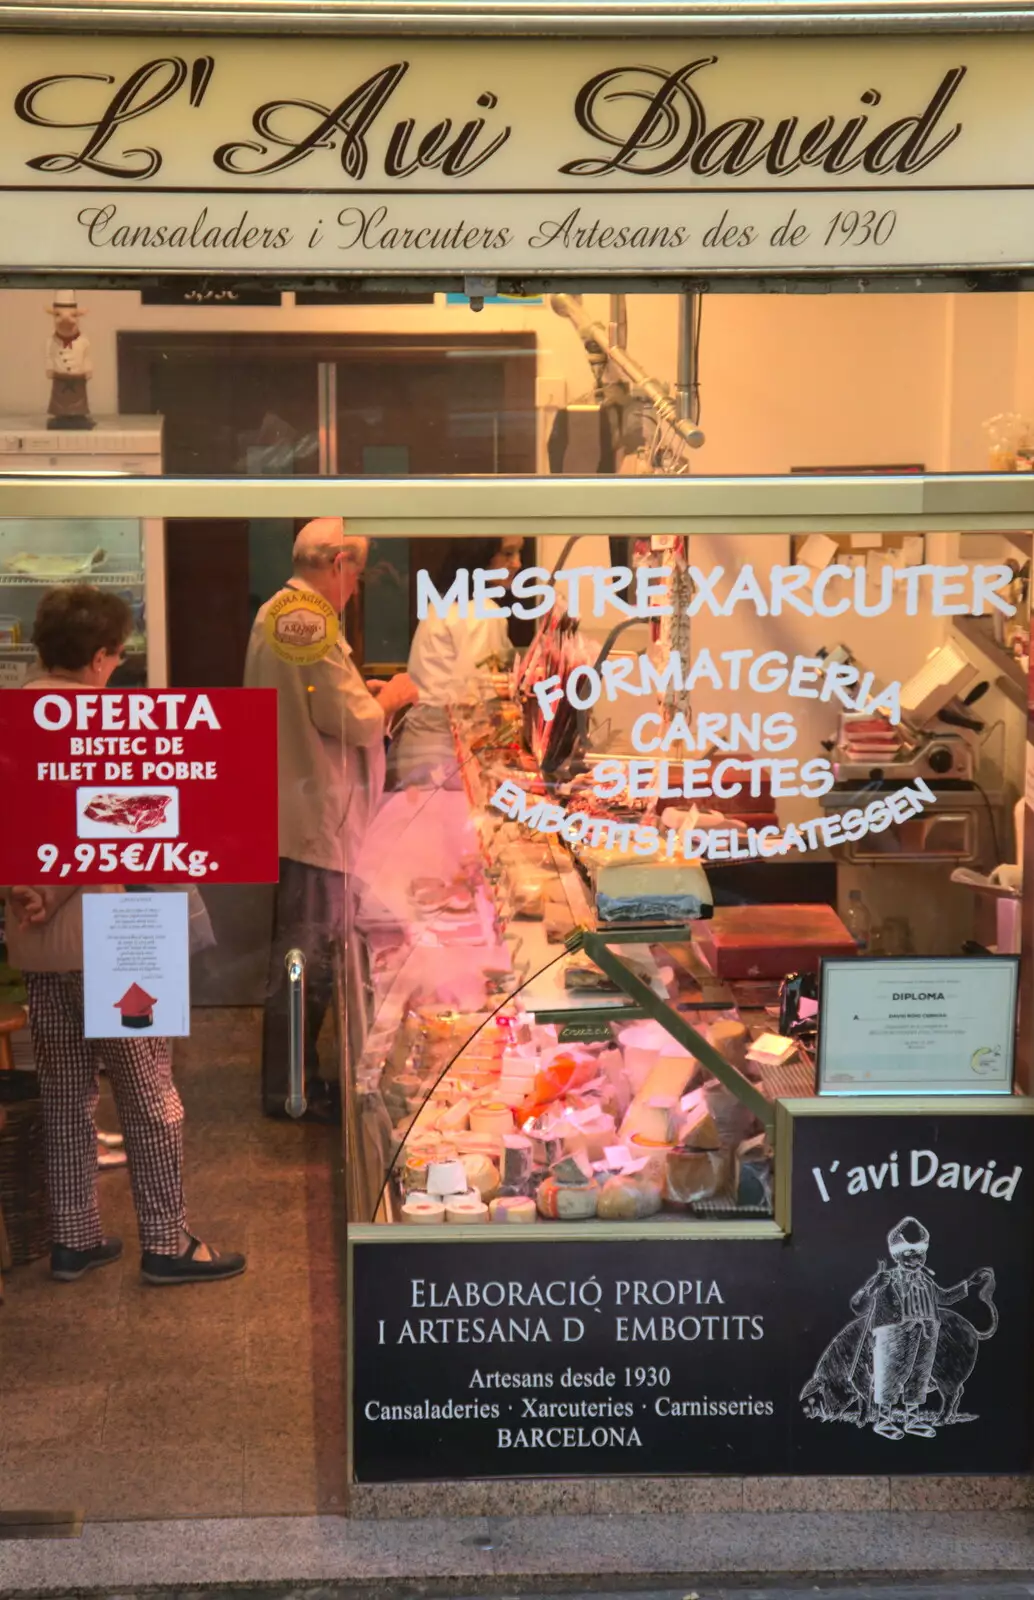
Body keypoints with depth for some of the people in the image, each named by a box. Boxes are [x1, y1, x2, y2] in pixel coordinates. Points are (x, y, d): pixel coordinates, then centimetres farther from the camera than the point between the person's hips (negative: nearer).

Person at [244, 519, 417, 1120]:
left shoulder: (272, 614, 14)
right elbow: (356, 721, -21)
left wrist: (370, 698, 17)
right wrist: (391, 696, -2)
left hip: (293, 812, 11)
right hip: (318, 817, -11)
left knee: (300, 950, 18)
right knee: (309, 955, -1)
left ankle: (292, 1076, 28)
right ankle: (290, 1089, 8)